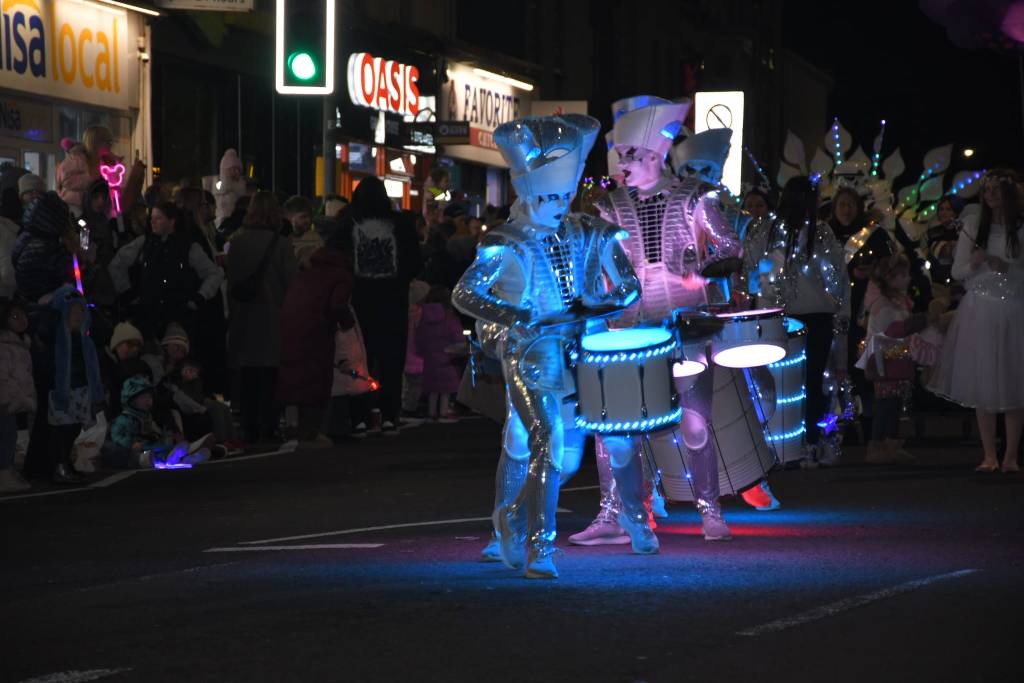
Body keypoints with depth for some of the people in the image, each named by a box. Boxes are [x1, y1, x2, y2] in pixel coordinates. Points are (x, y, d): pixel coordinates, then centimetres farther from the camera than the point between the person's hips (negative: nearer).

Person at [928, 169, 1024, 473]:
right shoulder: (973, 224, 6)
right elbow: (957, 272, 8)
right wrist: (975, 263, -11)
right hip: (980, 309, 2)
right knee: (983, 383, 2)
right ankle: (989, 455, 8)